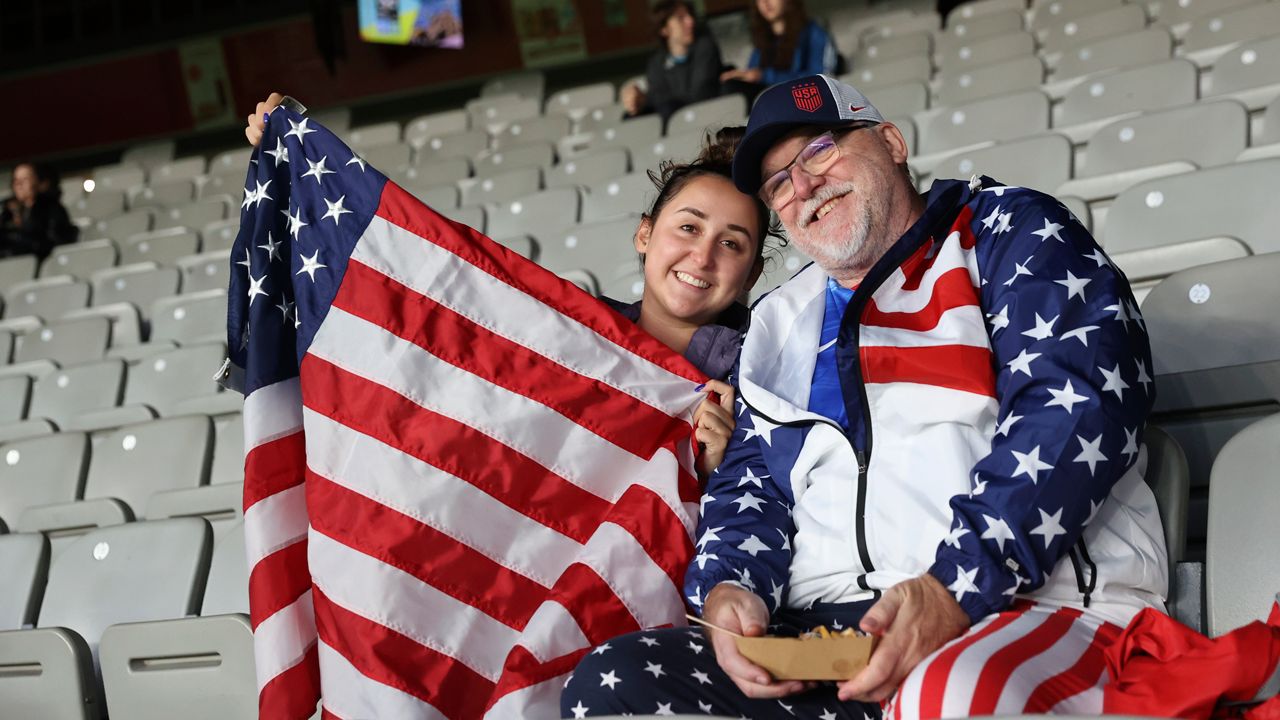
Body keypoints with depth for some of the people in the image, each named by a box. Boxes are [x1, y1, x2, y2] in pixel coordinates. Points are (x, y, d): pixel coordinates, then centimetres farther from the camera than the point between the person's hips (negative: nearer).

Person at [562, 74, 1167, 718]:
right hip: (823, 634, 7)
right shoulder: (782, 321, 26)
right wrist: (726, 588, -3)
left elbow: (1081, 397, -8)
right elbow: (750, 478, 22)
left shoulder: (1005, 230, 9)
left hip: (1040, 606, -6)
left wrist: (957, 584, -20)